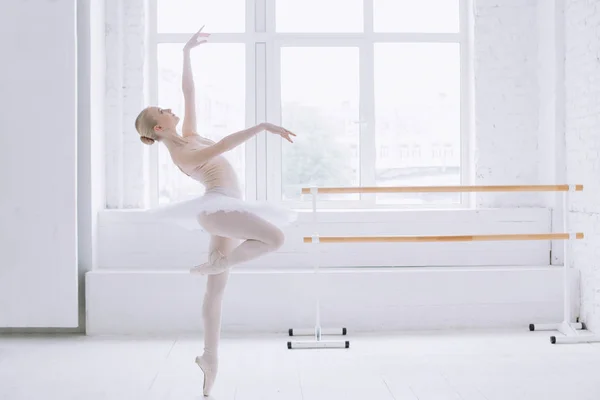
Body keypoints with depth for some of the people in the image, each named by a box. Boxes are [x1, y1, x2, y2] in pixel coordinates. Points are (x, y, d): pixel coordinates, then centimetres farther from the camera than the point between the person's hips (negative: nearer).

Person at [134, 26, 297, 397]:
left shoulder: (189, 136, 15)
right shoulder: (182, 155, -10)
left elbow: (190, 91, 20)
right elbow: (223, 145, -24)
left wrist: (187, 52, 22)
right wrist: (262, 125, -29)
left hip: (225, 210, 9)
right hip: (217, 207, -9)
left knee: (216, 290, 8)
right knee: (275, 238, -27)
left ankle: (210, 357, 12)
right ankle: (211, 264, -9)